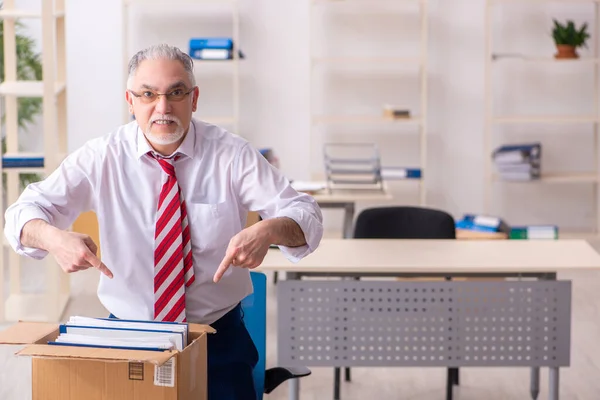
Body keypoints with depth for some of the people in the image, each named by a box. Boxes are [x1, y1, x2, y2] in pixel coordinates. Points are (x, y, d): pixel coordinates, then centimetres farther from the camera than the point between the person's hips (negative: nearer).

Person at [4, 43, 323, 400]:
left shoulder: (232, 154, -3)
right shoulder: (102, 157, -2)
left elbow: (306, 215, -8)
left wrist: (268, 231, -32)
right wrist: (53, 237, -28)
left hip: (219, 338, 0)